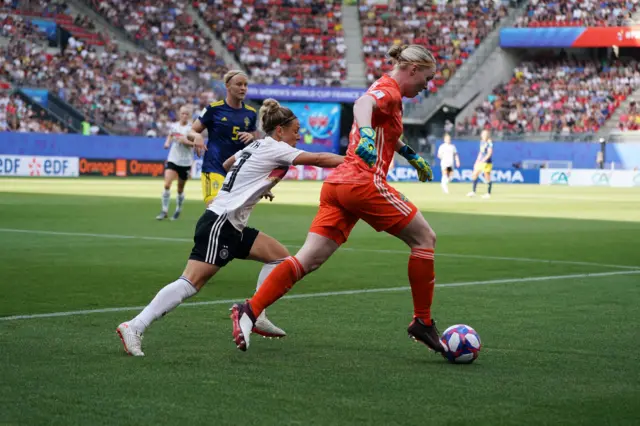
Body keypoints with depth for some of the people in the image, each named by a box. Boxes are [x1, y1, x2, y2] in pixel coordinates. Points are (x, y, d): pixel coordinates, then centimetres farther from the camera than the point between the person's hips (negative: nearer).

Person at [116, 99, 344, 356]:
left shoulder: (257, 147, 18)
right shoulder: (275, 149, -5)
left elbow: (225, 165, 33)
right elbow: (318, 159, -9)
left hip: (231, 226, 10)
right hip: (220, 224, -10)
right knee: (191, 283, -17)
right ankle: (134, 328, -22)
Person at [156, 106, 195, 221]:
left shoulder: (191, 128, -6)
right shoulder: (174, 126, 5)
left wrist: (185, 141, -27)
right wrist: (167, 142, 7)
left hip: (185, 162, -2)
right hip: (173, 159, 2)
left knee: (180, 189, 8)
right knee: (167, 184, -15)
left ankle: (178, 210, 28)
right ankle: (164, 211, -8)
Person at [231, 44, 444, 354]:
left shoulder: (385, 90, 24)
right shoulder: (390, 90, -5)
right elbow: (363, 103, -29)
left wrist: (409, 154, 48)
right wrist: (366, 132, -48)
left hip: (338, 184, 9)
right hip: (364, 182, -9)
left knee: (309, 259, -1)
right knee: (424, 238, 5)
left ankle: (249, 311, -13)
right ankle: (422, 322, 9)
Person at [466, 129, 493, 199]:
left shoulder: (489, 143, -12)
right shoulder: (482, 142, 13)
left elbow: (489, 153, -20)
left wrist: (483, 159, -29)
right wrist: (477, 160, 19)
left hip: (487, 162, -9)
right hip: (480, 162, 9)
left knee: (487, 178, -3)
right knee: (474, 175, 7)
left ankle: (488, 193, 5)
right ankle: (473, 192, 13)